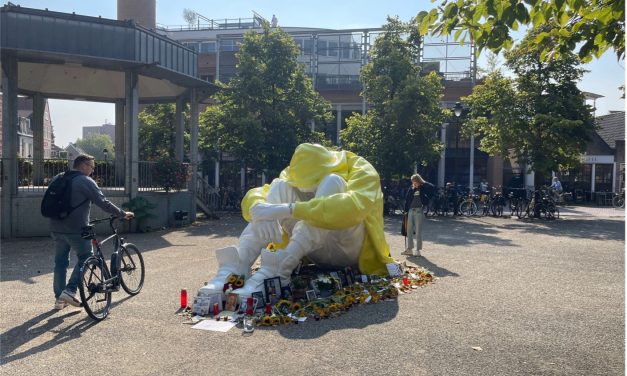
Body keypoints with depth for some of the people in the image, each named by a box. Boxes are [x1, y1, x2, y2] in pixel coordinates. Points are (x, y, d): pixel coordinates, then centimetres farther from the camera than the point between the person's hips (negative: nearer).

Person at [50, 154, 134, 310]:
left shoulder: (58, 179, 15)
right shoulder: (86, 181, -9)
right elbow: (103, 203, -14)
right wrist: (123, 214, -6)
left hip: (56, 228, 7)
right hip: (76, 229, -7)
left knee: (60, 262, 13)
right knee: (85, 258, 8)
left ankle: (59, 298, 18)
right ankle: (70, 290, -3)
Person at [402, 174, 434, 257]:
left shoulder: (423, 188, -2)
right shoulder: (411, 189, 9)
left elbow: (431, 187, -20)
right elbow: (407, 199, 9)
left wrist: (423, 183, -11)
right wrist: (406, 210, 3)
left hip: (419, 211, -5)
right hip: (411, 211, 5)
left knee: (418, 231, 1)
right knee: (409, 231, 7)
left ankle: (418, 250, 10)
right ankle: (409, 249, 15)